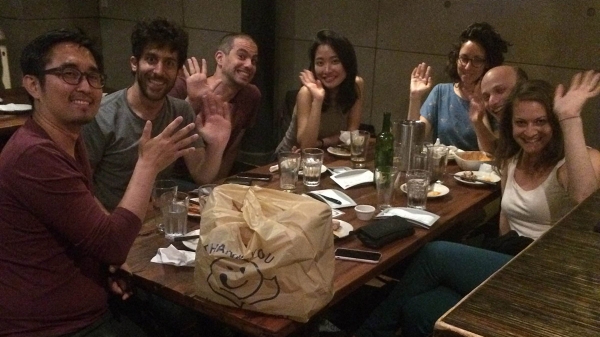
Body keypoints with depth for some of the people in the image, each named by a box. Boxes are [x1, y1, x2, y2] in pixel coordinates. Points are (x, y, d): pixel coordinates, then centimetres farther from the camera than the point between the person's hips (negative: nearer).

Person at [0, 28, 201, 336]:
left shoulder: (69, 140, 9)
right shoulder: (34, 155, -24)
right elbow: (113, 244, -22)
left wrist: (104, 264, -3)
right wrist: (148, 164, -14)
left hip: (93, 312, 9)